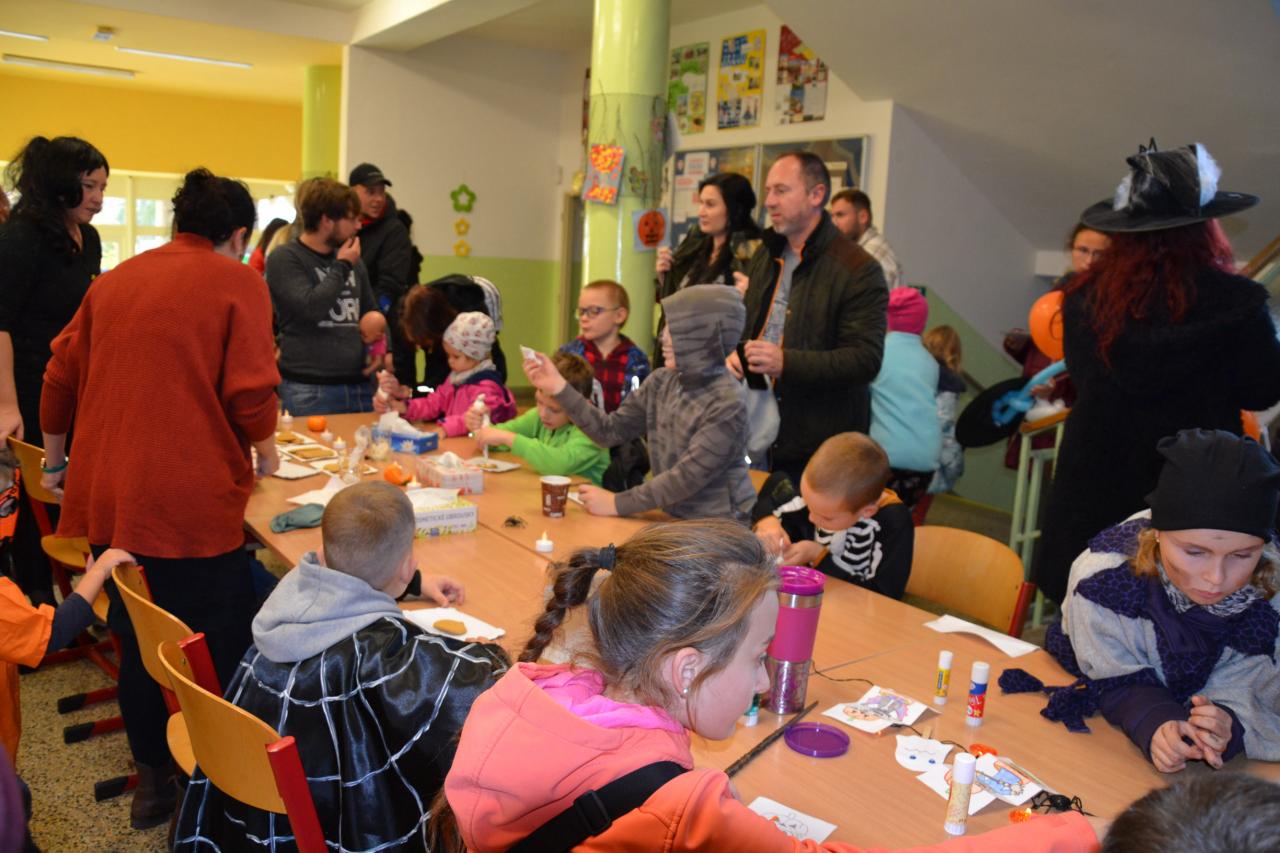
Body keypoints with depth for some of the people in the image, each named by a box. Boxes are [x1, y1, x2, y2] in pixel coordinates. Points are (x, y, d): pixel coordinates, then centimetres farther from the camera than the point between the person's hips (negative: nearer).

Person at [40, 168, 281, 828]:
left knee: (137, 644, 18)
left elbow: (60, 376, 17)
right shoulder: (237, 283, -5)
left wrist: (55, 459, 31)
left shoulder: (114, 280, 13)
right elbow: (251, 392, -13)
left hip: (106, 502, 6)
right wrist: (265, 450, 7)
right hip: (192, 503, -6)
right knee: (216, 649, 8)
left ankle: (153, 779, 33)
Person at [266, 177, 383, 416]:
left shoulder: (352, 260, 12)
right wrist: (342, 267, -6)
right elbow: (311, 308, -17)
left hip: (358, 385, 5)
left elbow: (371, 313, 22)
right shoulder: (284, 259, -3)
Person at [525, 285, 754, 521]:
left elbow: (687, 477, -22)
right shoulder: (661, 381, 2)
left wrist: (618, 503, -20)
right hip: (674, 518, 6)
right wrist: (559, 387, -9)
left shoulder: (726, 405, -19)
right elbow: (610, 430, 0)